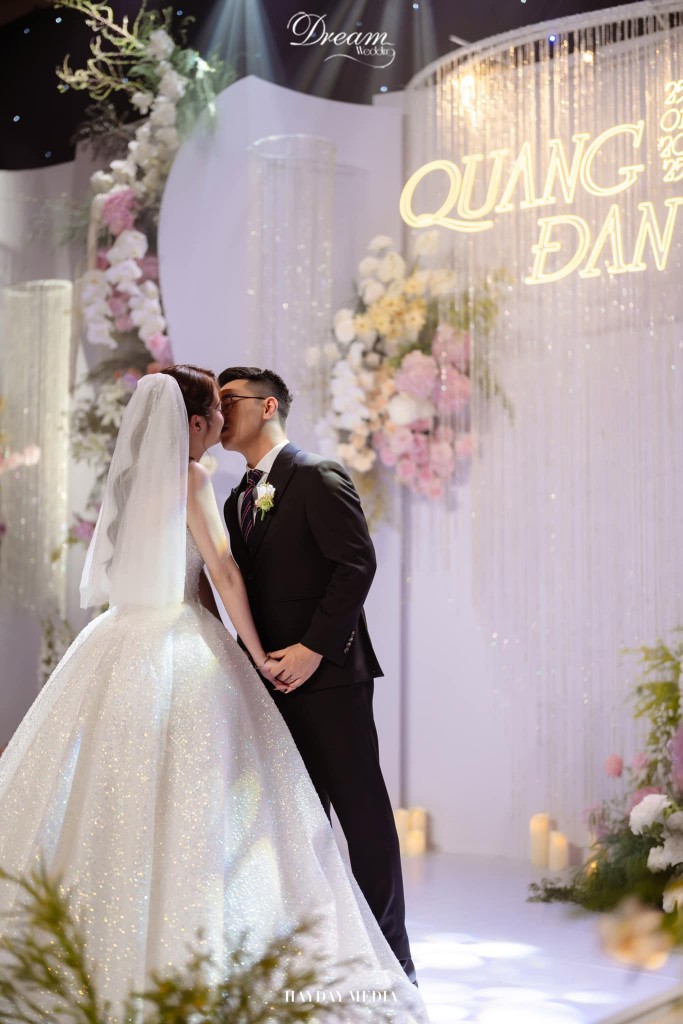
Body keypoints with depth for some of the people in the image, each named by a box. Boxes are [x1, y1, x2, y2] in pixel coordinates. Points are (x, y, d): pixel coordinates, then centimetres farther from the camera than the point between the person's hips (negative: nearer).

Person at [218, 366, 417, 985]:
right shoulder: (239, 501, 19)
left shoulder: (317, 478, -5)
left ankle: (390, 956, 7)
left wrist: (313, 648, -18)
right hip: (277, 680, 8)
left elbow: (357, 563, -15)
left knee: (362, 812, -2)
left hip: (328, 674, -7)